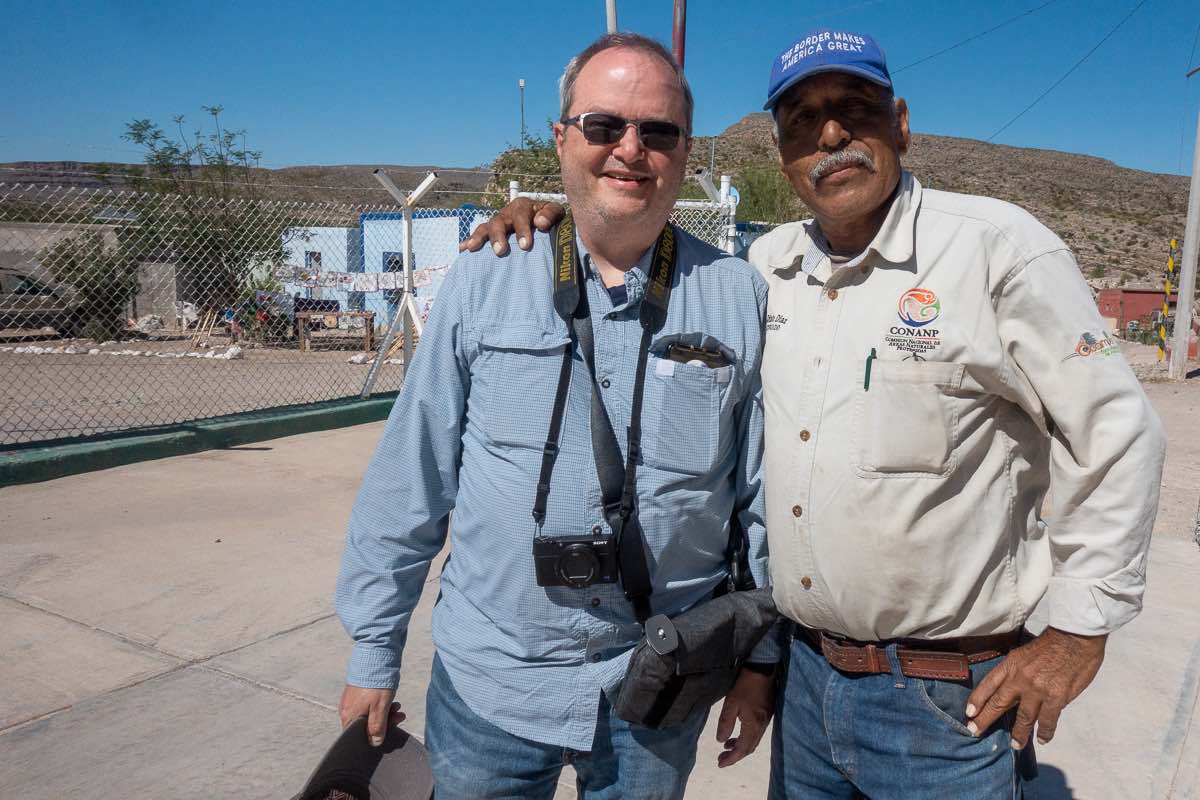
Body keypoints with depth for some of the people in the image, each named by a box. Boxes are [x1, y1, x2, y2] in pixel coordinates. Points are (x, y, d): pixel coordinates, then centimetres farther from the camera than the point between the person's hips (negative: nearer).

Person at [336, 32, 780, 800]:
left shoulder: (740, 298, -4)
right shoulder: (484, 282, -5)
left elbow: (767, 497, 2)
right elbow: (411, 478, -1)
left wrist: (761, 656, 5)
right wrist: (375, 650, 2)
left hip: (660, 694, 1)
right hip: (487, 679, 0)